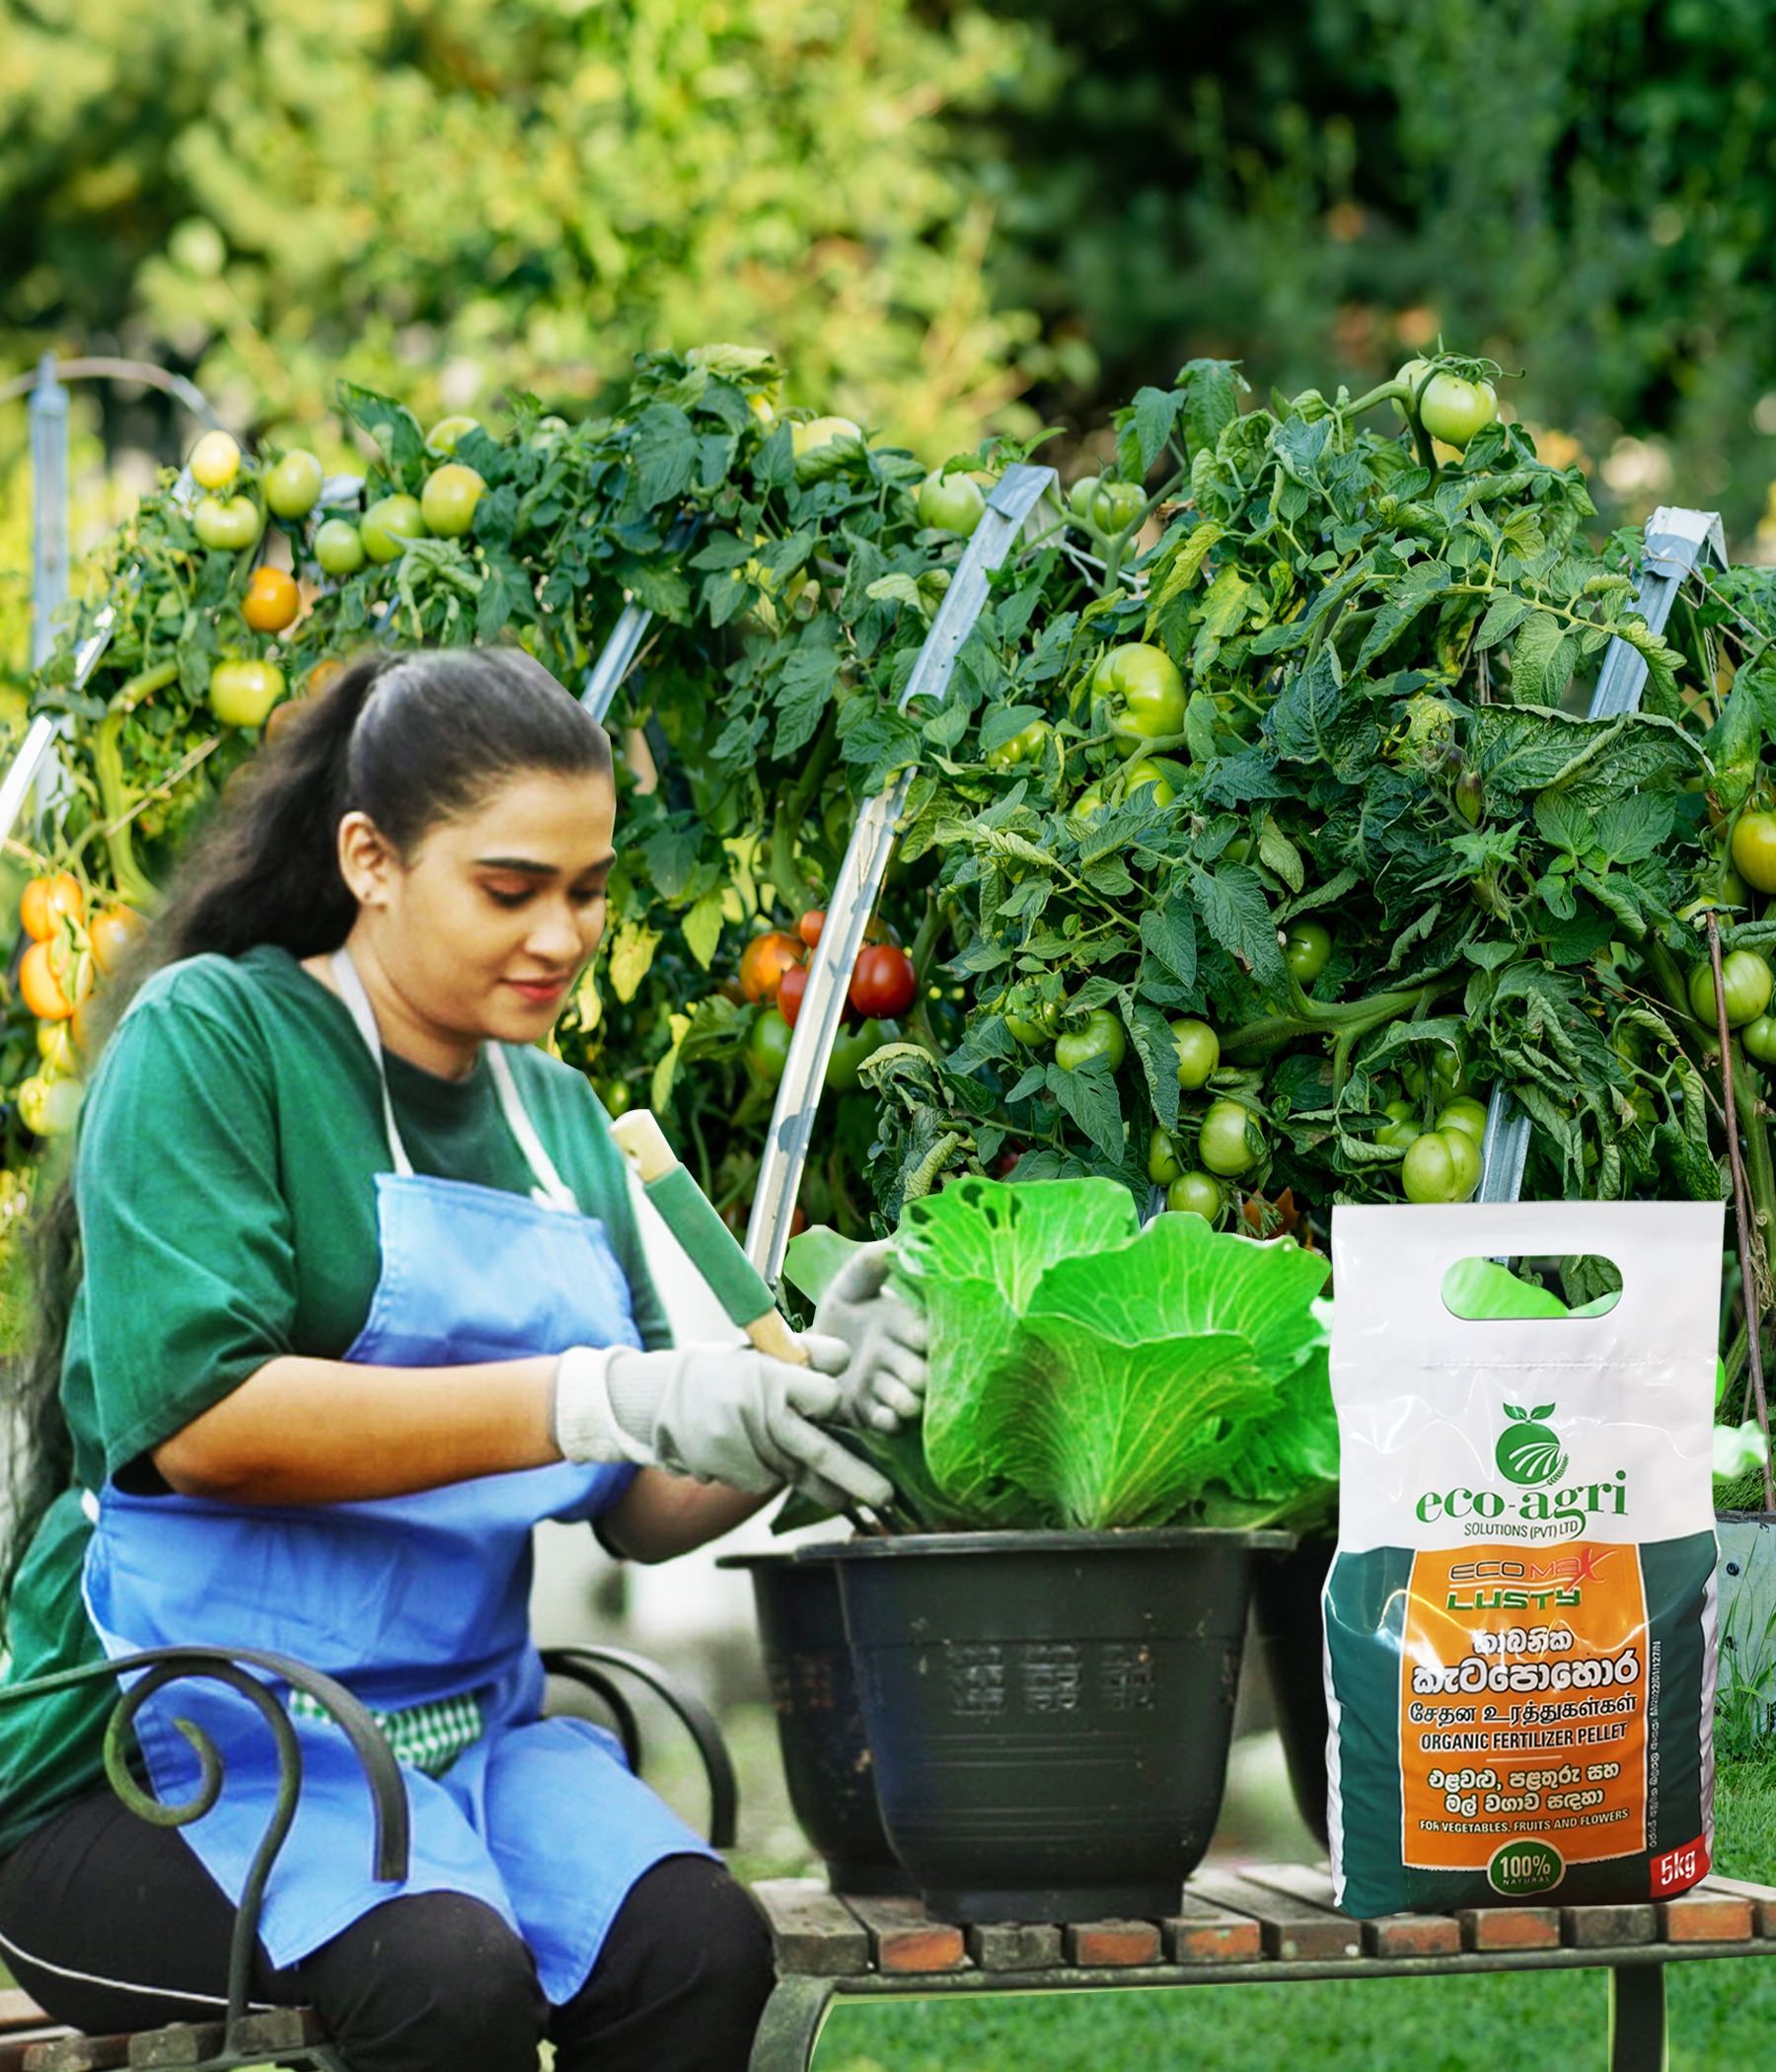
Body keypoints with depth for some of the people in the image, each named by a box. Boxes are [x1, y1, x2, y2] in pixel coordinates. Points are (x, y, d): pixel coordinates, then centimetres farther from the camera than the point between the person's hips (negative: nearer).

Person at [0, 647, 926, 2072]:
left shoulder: (560, 1114, 16)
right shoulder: (215, 1037, -4)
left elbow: (642, 1512, 15)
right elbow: (197, 1416, -19)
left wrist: (798, 1410, -7)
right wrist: (604, 1398, -23)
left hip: (461, 1726, 6)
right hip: (187, 1749, -6)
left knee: (702, 1945, -25)